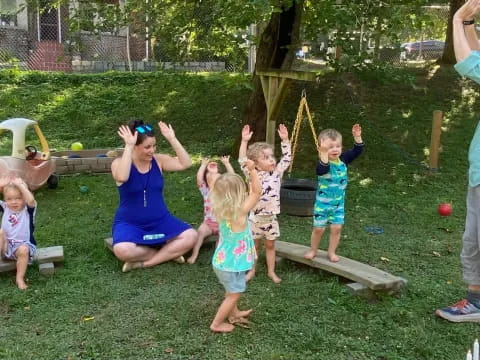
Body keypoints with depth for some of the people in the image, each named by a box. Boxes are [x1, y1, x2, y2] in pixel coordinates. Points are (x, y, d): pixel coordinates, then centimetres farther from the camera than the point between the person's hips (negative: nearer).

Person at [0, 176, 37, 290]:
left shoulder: (28, 210, -9)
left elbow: (31, 200, -34)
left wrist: (20, 185, -30)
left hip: (23, 245, -3)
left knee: (23, 250, -36)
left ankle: (20, 278, -19)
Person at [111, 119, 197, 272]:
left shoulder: (158, 160, -1)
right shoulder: (119, 163, -10)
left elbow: (185, 163, -14)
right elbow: (122, 177, -34)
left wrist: (172, 139, -18)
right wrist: (128, 146, -34)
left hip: (160, 220, 4)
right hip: (130, 223, -3)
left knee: (191, 236, -20)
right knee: (122, 250, -36)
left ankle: (143, 263, -15)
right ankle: (168, 253, -11)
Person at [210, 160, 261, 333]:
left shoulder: (222, 210, -4)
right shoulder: (240, 211, -25)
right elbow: (257, 191, -20)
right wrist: (252, 170, -19)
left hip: (222, 261, 8)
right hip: (232, 264, -8)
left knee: (232, 292, 29)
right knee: (234, 295, 10)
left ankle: (234, 314, 49)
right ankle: (217, 323, 19)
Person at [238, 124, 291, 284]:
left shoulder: (277, 172, 0)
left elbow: (287, 158, -1)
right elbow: (242, 161, -20)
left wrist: (285, 140, -10)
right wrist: (244, 141, -28)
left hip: (271, 217, 2)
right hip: (256, 217, -2)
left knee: (270, 245, 13)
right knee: (254, 245, 12)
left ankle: (271, 271, 25)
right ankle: (252, 270, 27)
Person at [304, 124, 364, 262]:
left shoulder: (343, 159, -4)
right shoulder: (323, 162, -21)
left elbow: (357, 151, -6)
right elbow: (321, 170, -43)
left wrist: (357, 137, -19)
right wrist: (324, 154, -53)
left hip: (338, 202, 4)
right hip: (322, 202, -4)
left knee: (337, 227, 3)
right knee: (319, 228, 5)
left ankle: (331, 252, 21)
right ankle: (313, 250, 27)